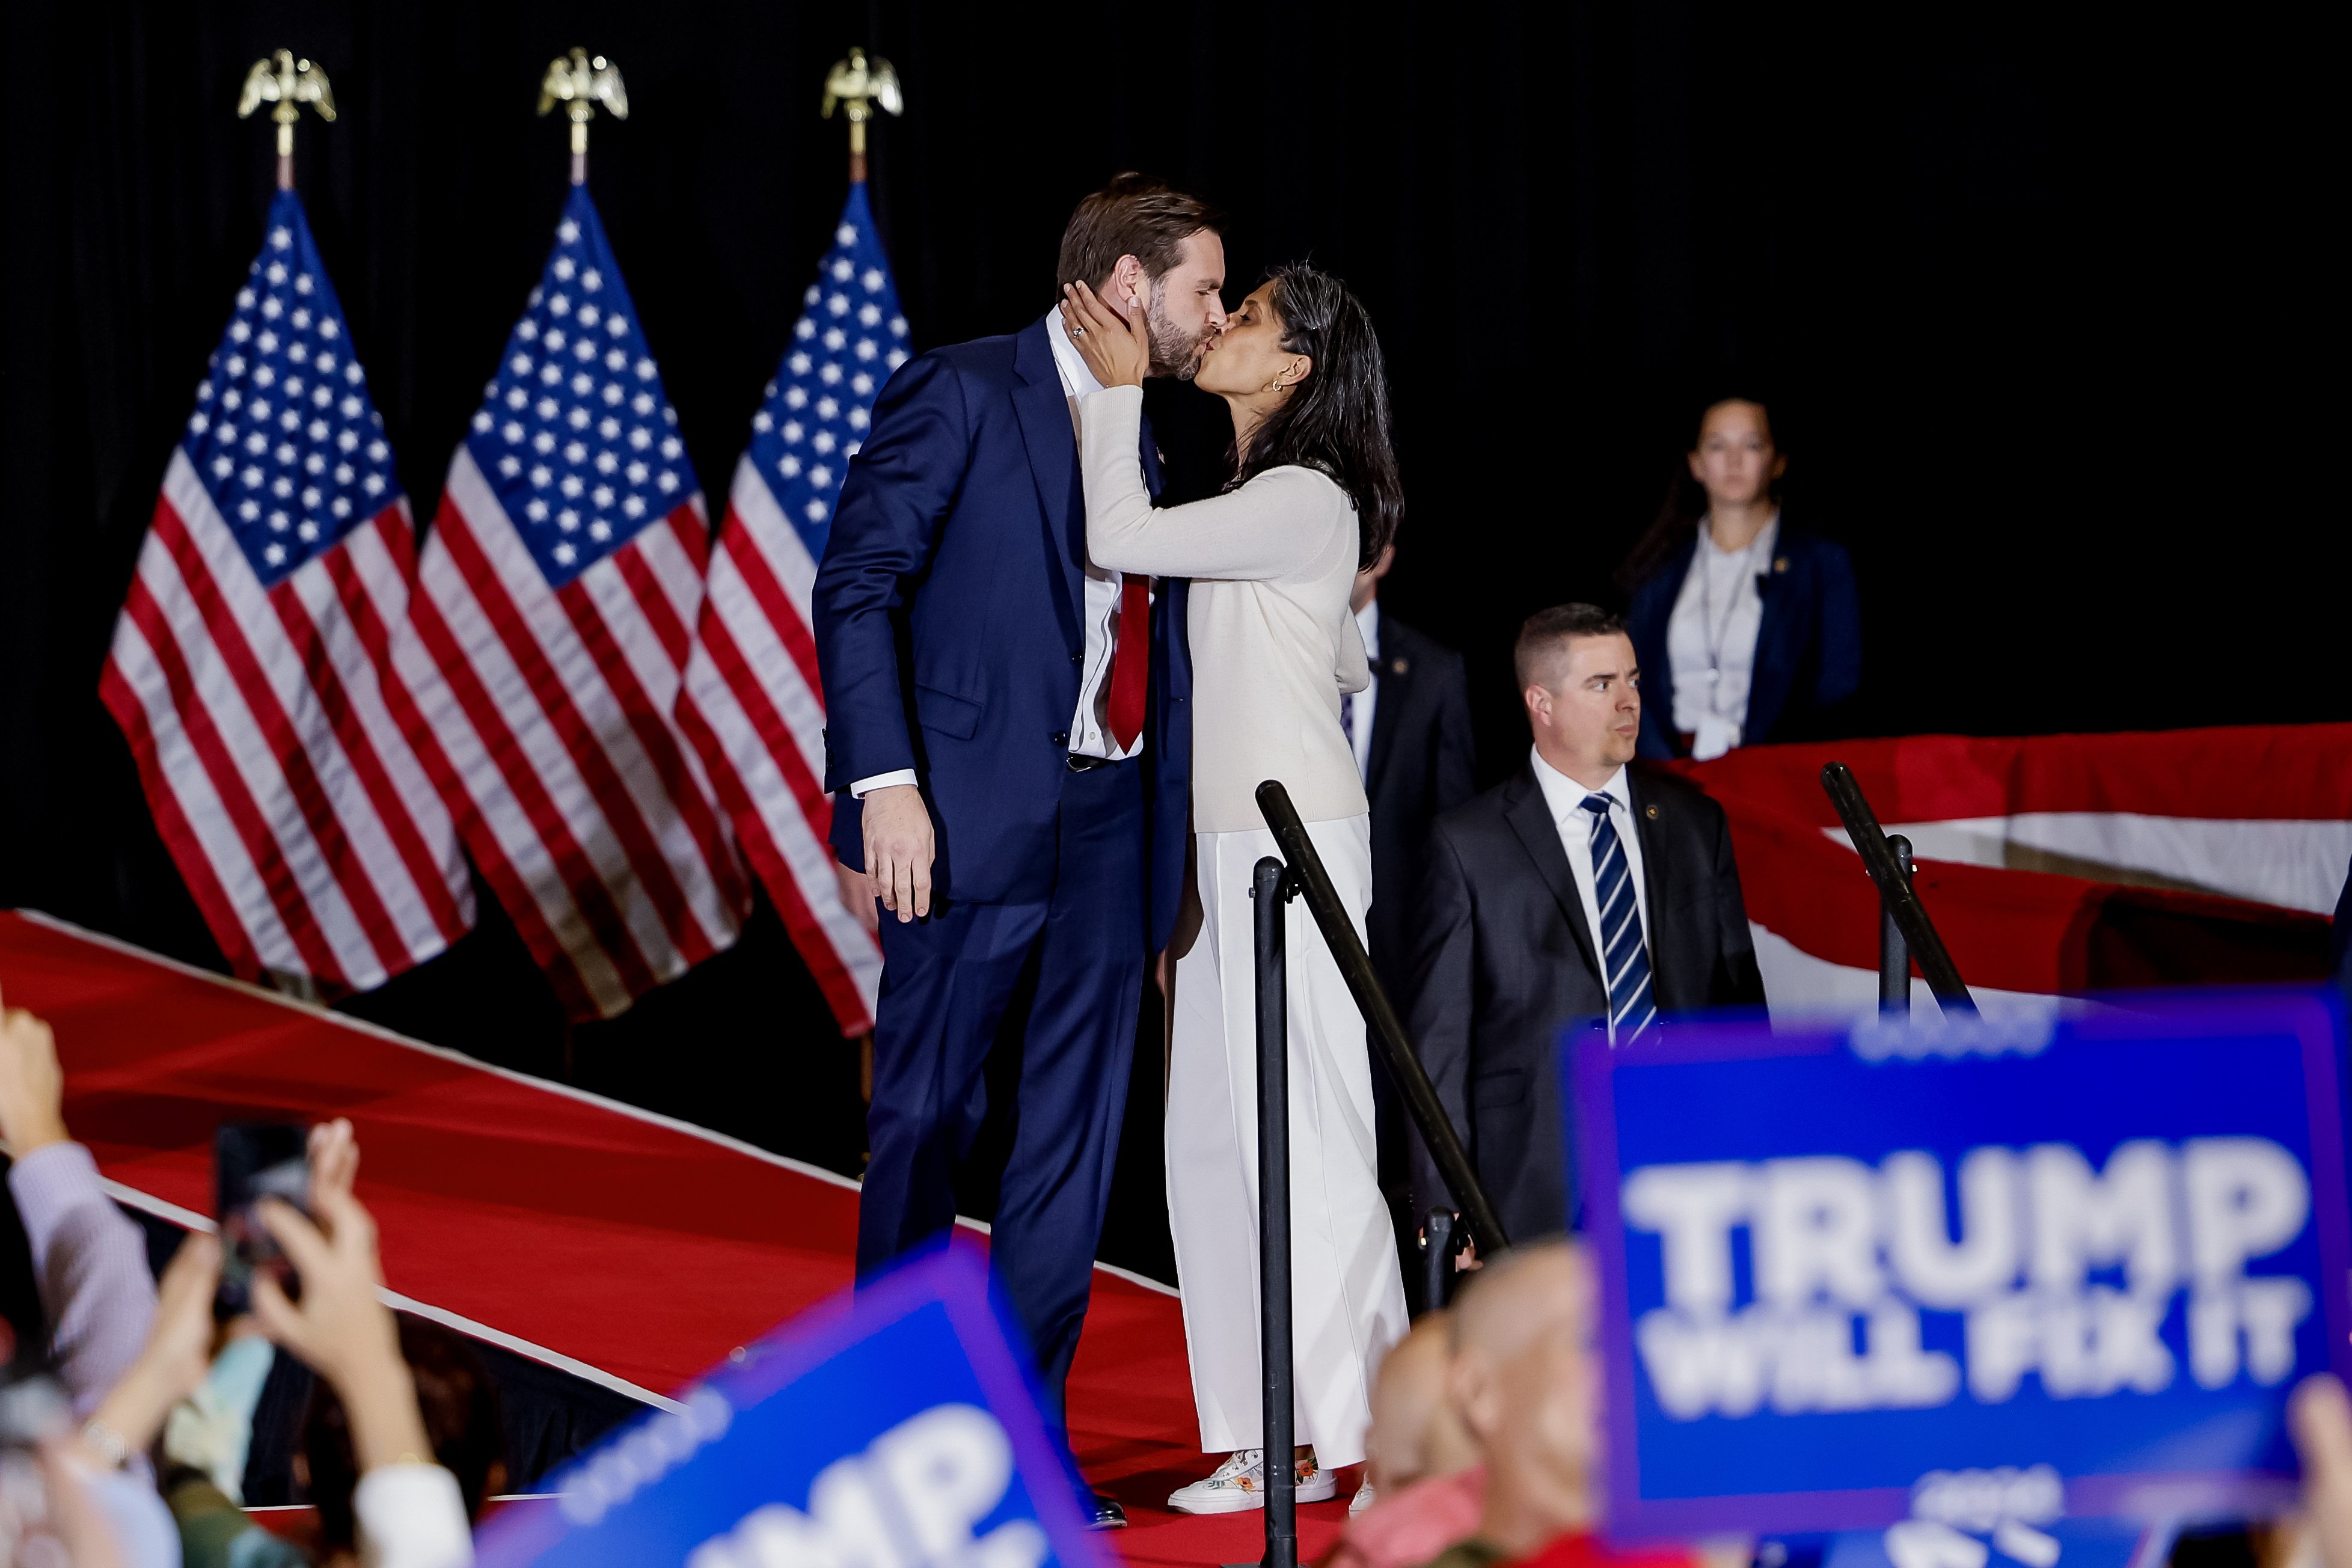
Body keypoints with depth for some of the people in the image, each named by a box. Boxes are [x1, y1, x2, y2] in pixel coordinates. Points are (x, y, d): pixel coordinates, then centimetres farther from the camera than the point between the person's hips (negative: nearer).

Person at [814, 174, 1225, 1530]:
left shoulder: (1141, 439, 17)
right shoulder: (963, 393, -4)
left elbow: (1152, 641, 16)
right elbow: (857, 586, -10)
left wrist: (1167, 843, 9)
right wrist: (886, 781, -18)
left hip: (1111, 820, 7)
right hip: (975, 811, -6)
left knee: (1076, 1137, 5)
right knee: (927, 1120, 2)